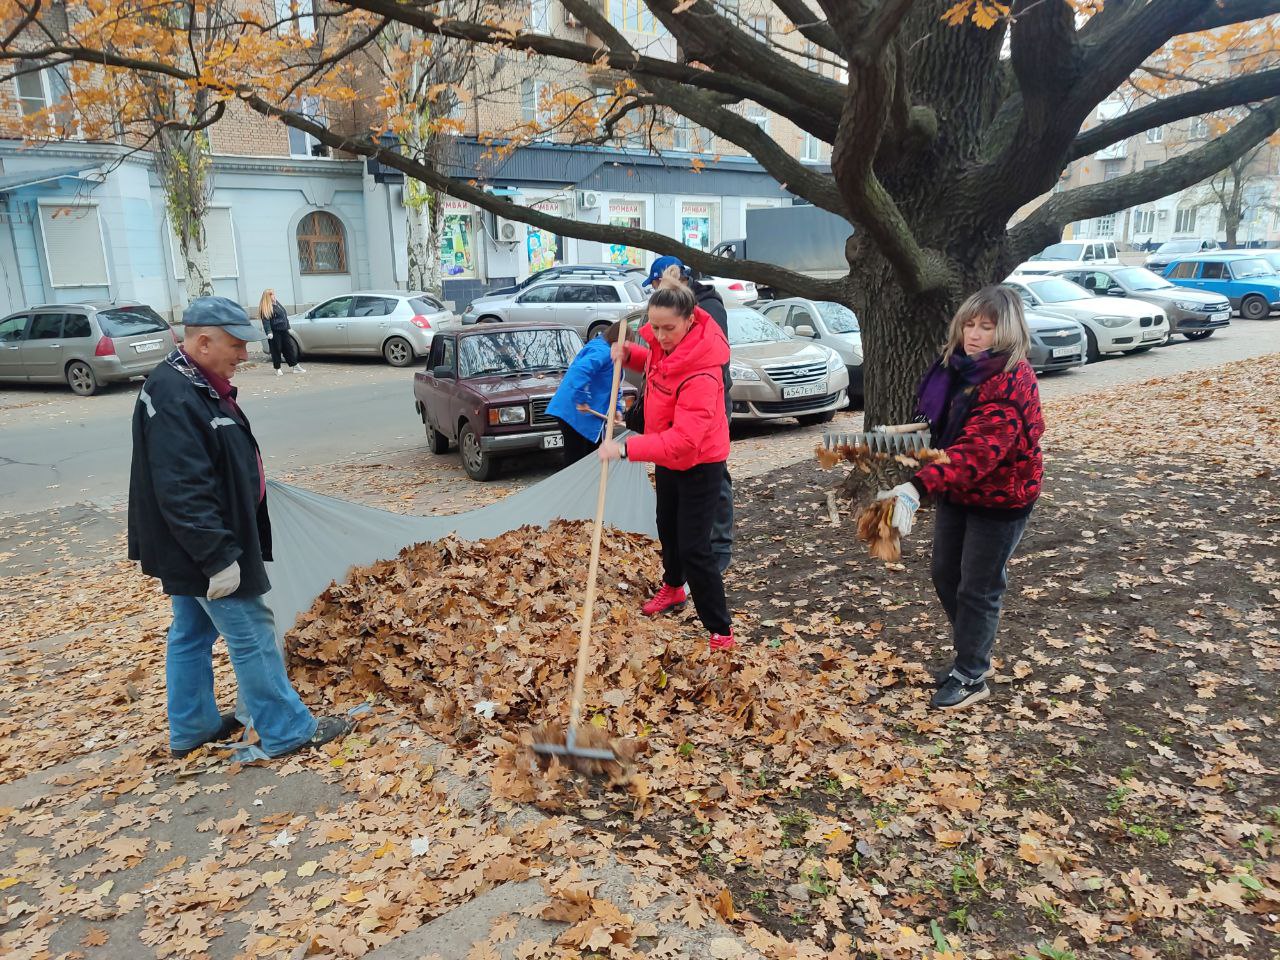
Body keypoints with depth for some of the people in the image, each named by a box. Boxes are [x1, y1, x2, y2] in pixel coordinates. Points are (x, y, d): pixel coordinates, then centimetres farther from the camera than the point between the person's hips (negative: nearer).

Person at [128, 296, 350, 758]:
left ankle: (191, 728, 33)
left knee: (191, 633, 19)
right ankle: (286, 732, 11)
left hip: (190, 552, 11)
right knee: (252, 637, -1)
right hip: (204, 551, -11)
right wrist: (219, 558, -27)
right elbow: (183, 492, -29)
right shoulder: (174, 400, -25)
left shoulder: (195, 385, 9)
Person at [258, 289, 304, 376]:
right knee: (276, 350, 0)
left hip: (283, 330, 7)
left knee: (289, 348, 10)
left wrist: (288, 327, 22)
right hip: (275, 332, -7)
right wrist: (268, 332, -26)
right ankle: (278, 369, 9)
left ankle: (295, 365, 17)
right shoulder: (266, 308, -11)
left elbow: (284, 315, 23)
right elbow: (266, 321, -17)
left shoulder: (277, 303, 15)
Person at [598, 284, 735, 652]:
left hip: (699, 465, -9)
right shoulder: (664, 342, -10)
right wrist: (630, 355, -6)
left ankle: (721, 630, 8)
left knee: (693, 548, -8)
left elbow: (685, 439, -40)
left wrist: (627, 448, -46)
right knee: (667, 529, 26)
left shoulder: (701, 374, -35)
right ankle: (674, 588, 53)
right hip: (667, 457, 9)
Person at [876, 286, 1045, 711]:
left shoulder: (1011, 382, -26)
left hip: (1000, 499, -8)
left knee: (977, 589, 4)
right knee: (945, 575, 17)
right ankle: (974, 655, 38)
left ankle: (971, 676, 23)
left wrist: (919, 486, -50)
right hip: (958, 492, 8)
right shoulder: (959, 366, 0)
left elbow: (977, 450, -39)